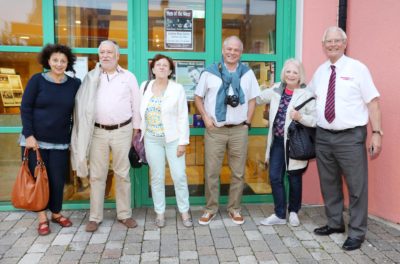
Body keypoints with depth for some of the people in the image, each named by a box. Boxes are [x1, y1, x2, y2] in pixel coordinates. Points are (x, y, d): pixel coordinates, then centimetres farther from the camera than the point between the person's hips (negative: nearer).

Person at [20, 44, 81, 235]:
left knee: (58, 179, 6)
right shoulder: (37, 80, -4)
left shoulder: (74, 84, 2)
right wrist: (29, 135, -11)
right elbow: (25, 109, -5)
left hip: (60, 142, 2)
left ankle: (56, 213, 26)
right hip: (35, 140, -1)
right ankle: (42, 217, 20)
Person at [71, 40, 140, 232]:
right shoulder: (91, 77, 6)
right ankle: (95, 217, 16)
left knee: (122, 174, 7)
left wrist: (136, 129, 5)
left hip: (122, 131, 0)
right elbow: (83, 104, 4)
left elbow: (136, 105, 6)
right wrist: (84, 132, -3)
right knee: (97, 175, 5)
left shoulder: (129, 77, 4)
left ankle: (124, 214, 18)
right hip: (98, 131, 1)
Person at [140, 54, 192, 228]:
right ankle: (160, 212, 22)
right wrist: (139, 133, 6)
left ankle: (184, 211, 18)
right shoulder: (145, 86, 4)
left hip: (173, 139, -2)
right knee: (157, 177, 8)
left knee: (179, 176, 1)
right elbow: (140, 111, 8)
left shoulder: (177, 89, -5)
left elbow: (183, 117, -7)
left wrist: (183, 141, -10)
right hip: (152, 139, 2)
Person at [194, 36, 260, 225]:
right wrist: (205, 117, -4)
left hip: (239, 130, 2)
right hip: (215, 130, -1)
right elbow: (198, 97, 7)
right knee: (211, 172, 3)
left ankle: (234, 209, 22)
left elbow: (252, 99, 10)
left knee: (238, 172, 7)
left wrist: (247, 122, 2)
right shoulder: (210, 72, 1)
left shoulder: (247, 73, 6)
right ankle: (210, 209, 18)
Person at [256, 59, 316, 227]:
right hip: (277, 141, 4)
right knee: (275, 177, 4)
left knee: (294, 178, 10)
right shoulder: (276, 90, 6)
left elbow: (316, 120, -12)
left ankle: (293, 212, 31)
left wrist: (300, 117, -26)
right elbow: (257, 99, 18)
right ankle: (279, 215, 19)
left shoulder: (306, 95, -9)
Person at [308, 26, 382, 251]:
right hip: (323, 136, 5)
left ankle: (357, 232, 17)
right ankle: (335, 223, 33)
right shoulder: (320, 72, 10)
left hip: (351, 137, -5)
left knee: (357, 186, 2)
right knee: (329, 183, 15)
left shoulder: (357, 68, -4)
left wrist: (376, 133, -13)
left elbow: (373, 102, -7)